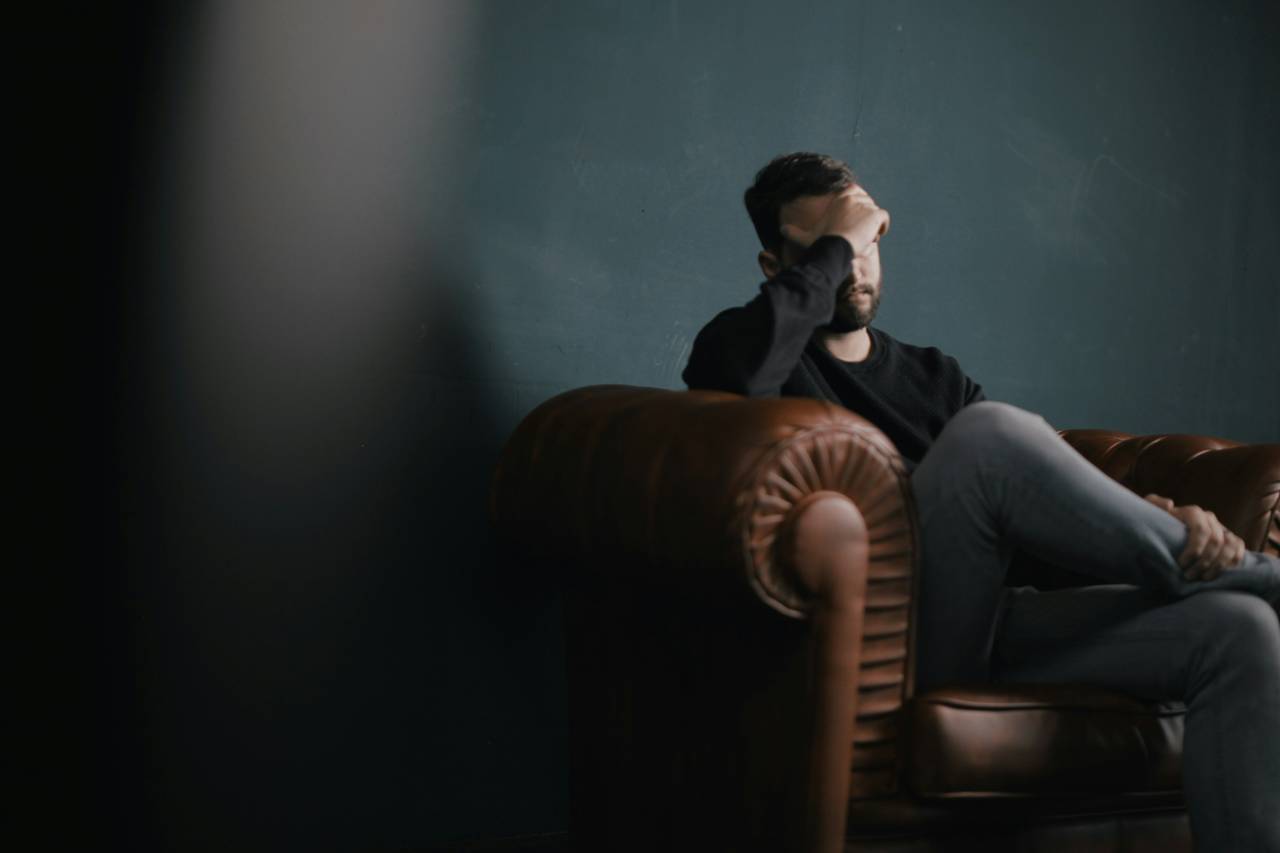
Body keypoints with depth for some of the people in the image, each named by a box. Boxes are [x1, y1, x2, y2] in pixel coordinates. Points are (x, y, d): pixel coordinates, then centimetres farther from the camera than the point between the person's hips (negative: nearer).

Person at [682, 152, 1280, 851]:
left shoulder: (934, 377, 26)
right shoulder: (750, 346, 10)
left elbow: (1050, 493, 15)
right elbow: (735, 370, -18)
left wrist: (1161, 520, -6)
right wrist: (834, 243, -6)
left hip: (986, 628, 6)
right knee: (988, 431, -30)